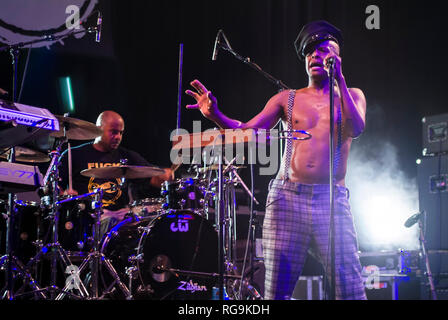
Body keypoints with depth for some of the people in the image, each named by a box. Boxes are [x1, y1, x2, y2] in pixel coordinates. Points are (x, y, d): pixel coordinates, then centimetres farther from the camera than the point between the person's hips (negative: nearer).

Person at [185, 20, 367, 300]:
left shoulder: (351, 96, 15)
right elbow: (246, 131, 6)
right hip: (287, 196, 1)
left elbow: (356, 129, -6)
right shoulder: (288, 99, 16)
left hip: (332, 202, -1)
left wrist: (339, 80, -9)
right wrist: (215, 114, -12)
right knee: (276, 291, -3)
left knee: (351, 291, -10)